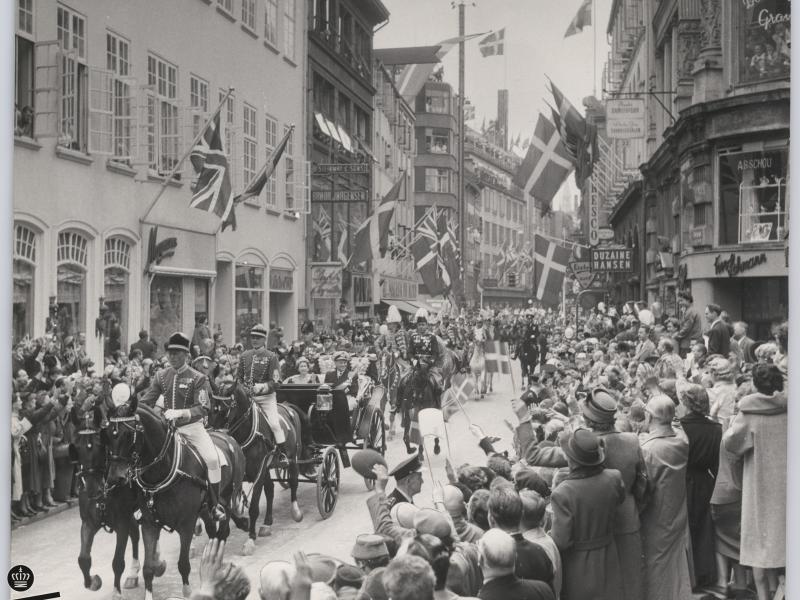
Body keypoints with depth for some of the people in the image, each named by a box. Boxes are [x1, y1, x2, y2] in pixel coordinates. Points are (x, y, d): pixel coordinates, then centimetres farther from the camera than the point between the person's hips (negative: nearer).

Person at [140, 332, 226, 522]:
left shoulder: (198, 378, -6)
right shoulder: (161, 376, 6)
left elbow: (203, 408, -16)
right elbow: (145, 401, 6)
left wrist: (179, 413, -32)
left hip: (191, 426, -4)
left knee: (212, 458, -23)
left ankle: (215, 504, -6)